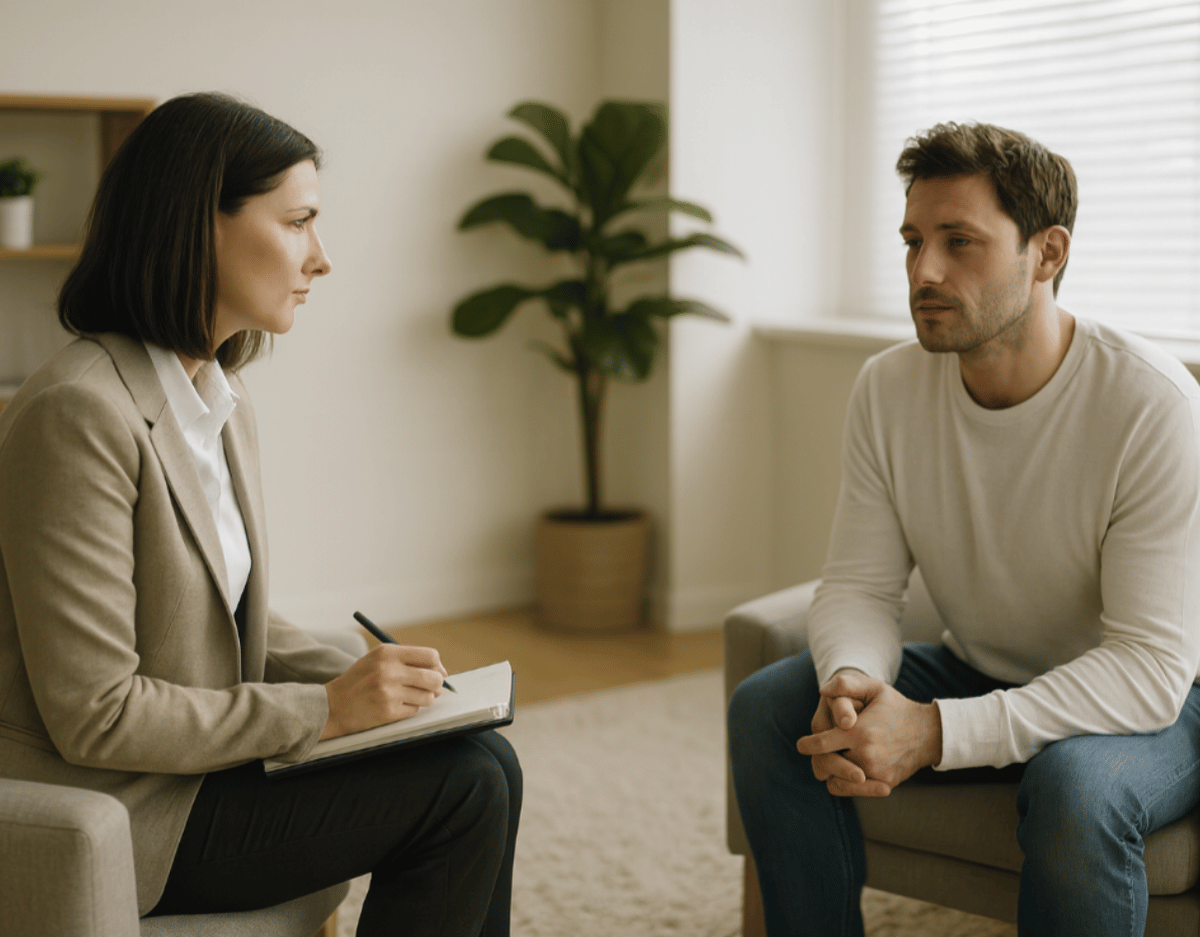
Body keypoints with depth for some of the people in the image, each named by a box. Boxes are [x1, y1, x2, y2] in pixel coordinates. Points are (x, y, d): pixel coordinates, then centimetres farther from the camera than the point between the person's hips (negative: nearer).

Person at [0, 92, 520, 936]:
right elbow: (94, 715, -23)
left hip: (194, 759, 9)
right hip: (112, 815, -9)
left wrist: (368, 683, -3)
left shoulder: (222, 402, 7)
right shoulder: (79, 414, -22)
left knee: (483, 761, -3)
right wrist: (327, 710, -19)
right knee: (464, 785, -14)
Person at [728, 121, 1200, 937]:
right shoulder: (890, 388, -9)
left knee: (1076, 785, -37)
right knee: (768, 708, -14)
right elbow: (861, 586, -6)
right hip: (980, 676, 5)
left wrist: (936, 733, -37)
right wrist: (852, 684, -31)